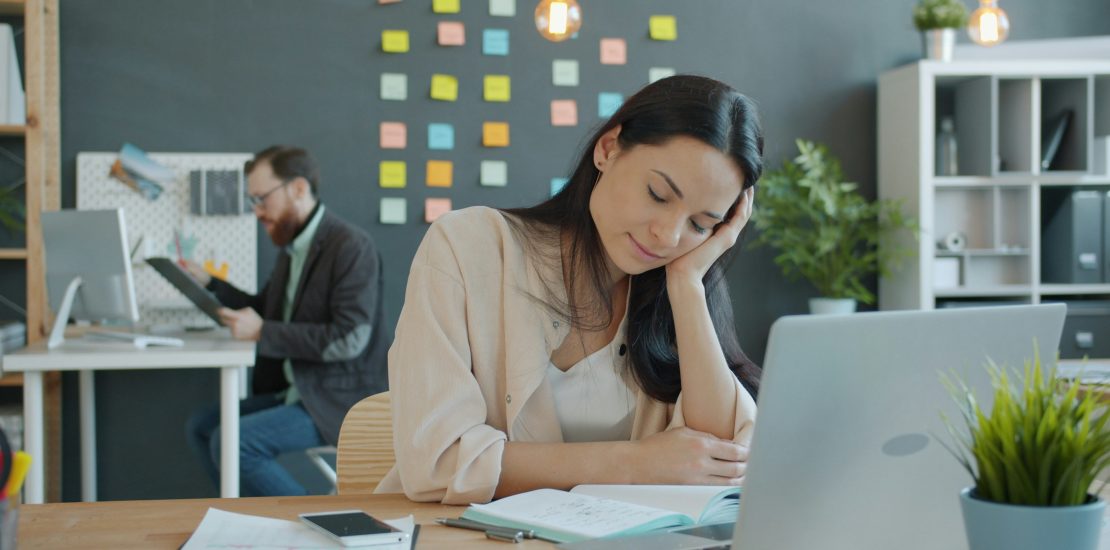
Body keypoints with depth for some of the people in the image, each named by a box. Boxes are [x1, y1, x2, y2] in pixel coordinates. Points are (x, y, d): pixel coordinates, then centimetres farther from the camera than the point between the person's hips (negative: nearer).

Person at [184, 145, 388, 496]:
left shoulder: (351, 247, -17)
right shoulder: (293, 247, 11)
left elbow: (350, 338, -25)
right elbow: (264, 310, 24)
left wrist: (262, 332, -23)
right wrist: (209, 284, 11)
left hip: (339, 403, -9)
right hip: (294, 392, 9)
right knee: (201, 426, 7)